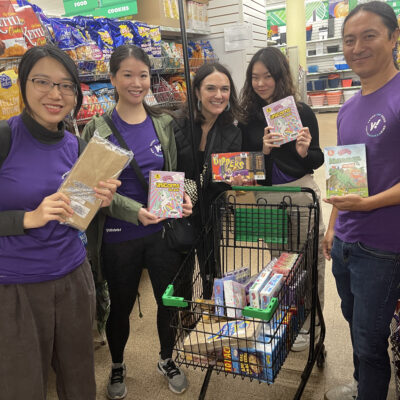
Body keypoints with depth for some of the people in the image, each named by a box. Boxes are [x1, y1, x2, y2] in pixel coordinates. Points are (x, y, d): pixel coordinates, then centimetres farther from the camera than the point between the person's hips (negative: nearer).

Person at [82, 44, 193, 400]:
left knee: (170, 301, 15)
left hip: (164, 232, 2)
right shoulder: (97, 129, -7)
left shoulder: (164, 124, 1)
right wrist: (134, 210, -25)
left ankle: (167, 359, 44)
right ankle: (117, 366, 44)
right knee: (121, 306, 16)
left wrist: (185, 198, -15)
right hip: (118, 237, -2)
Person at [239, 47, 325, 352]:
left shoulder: (302, 112, -4)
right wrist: (263, 149, -17)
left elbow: (317, 160, 1)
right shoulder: (248, 117, 1)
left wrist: (305, 151, -20)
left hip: (301, 192, -2)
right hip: (266, 197, 2)